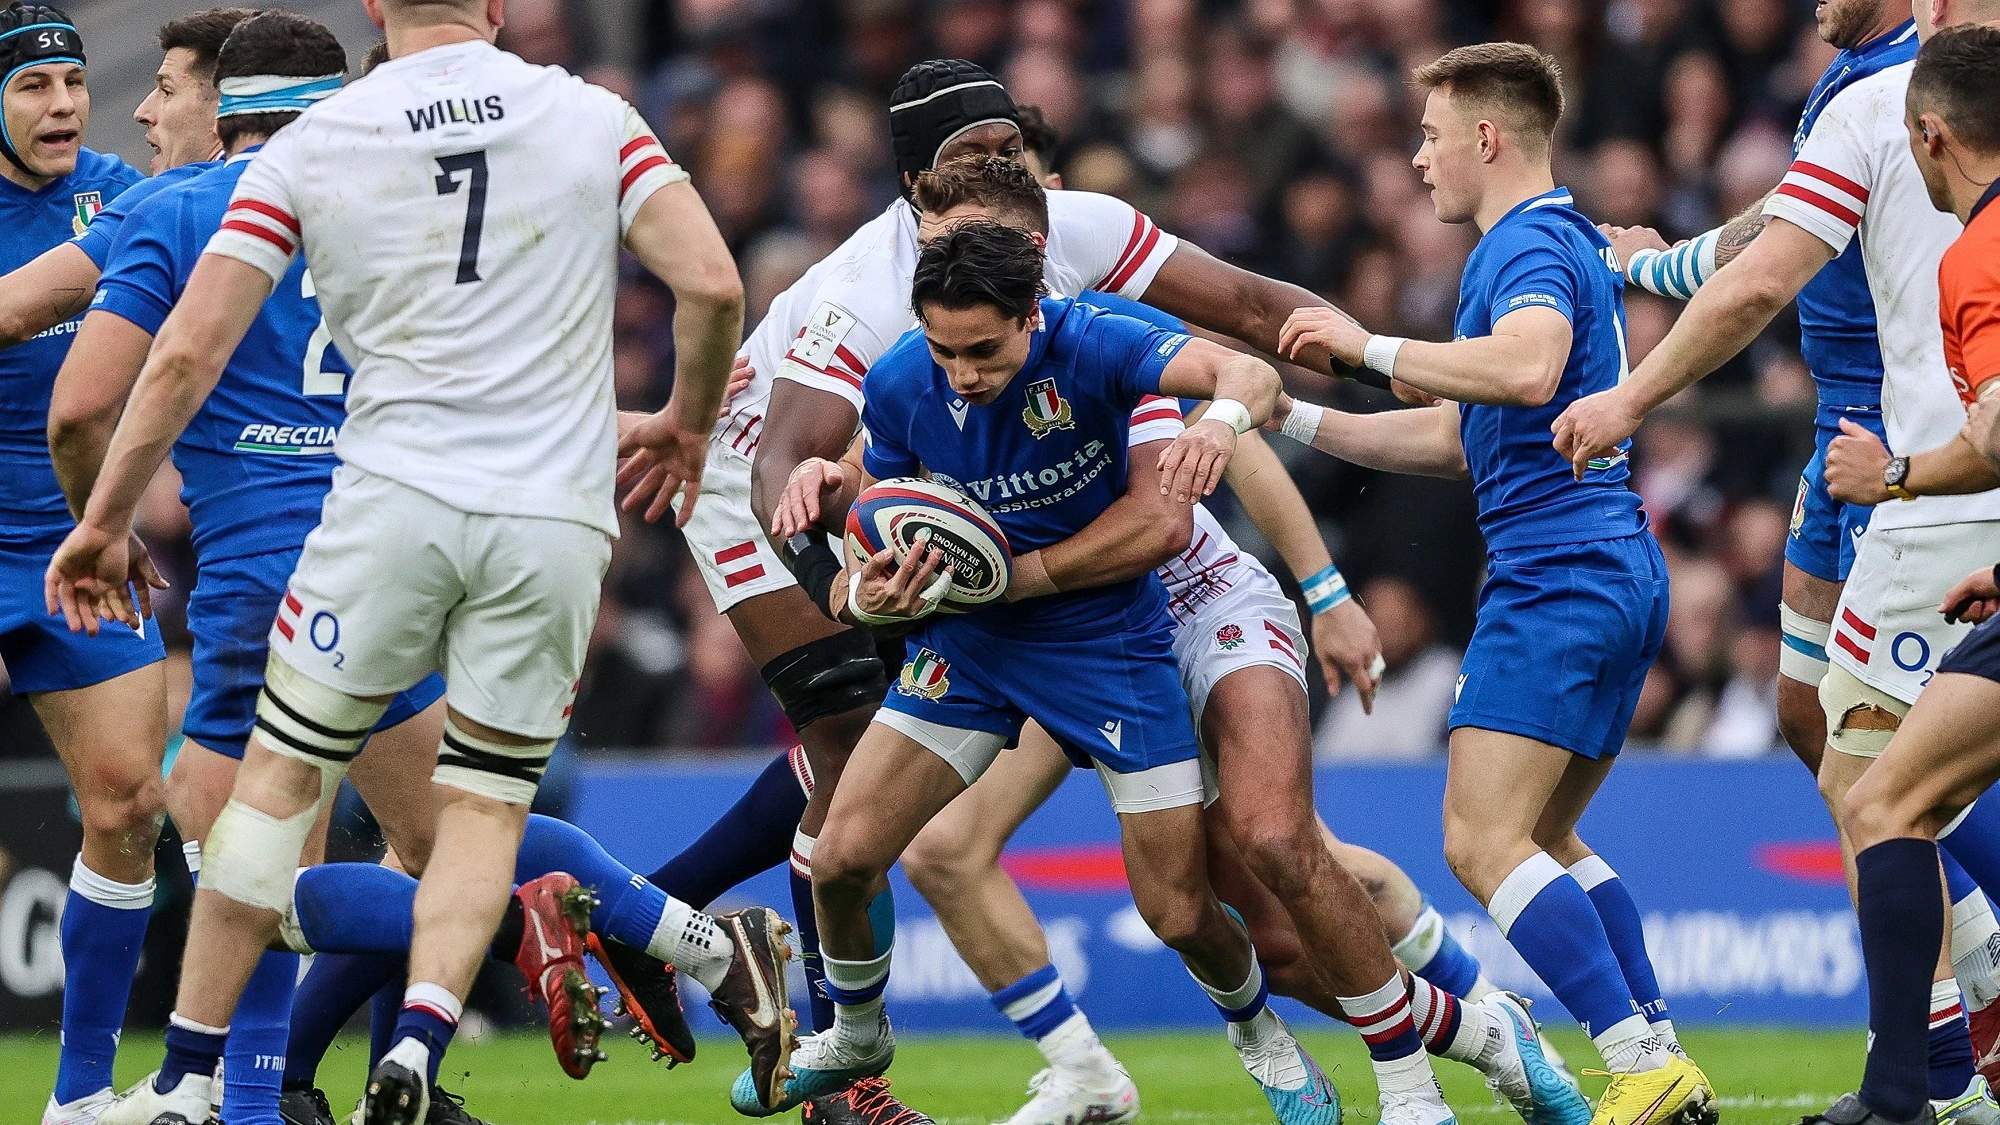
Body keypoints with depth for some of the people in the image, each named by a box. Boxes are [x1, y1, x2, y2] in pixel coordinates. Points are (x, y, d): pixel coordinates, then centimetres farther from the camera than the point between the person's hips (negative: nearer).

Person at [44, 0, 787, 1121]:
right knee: (486, 808, 11)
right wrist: (686, 424, 16)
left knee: (284, 777, 10)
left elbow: (190, 353, 0)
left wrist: (105, 519, 8)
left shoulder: (310, 145, 2)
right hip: (555, 517, 1)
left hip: (395, 500, -1)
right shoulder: (593, 118, 4)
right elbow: (714, 286, -3)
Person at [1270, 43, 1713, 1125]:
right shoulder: (1568, 243, 23)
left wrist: (1371, 345, -24)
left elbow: (1527, 369, -32)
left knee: (1484, 842, -14)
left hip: (1556, 577, -11)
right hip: (1617, 576, 11)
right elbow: (1455, 438, 29)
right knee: (1542, 842, 17)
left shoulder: (1528, 245, -9)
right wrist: (1299, 421, 28)